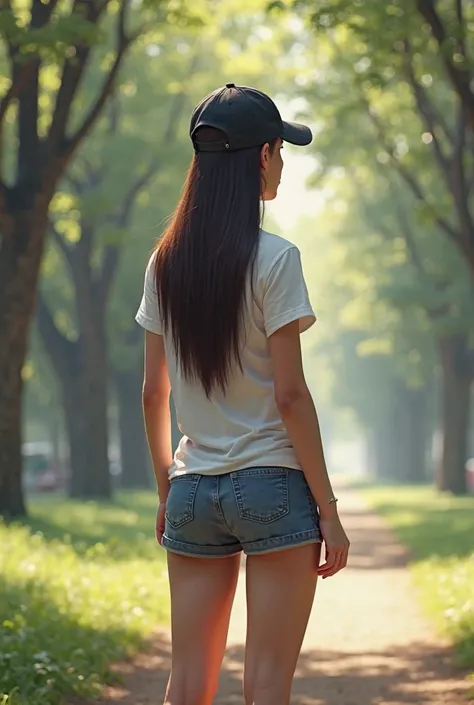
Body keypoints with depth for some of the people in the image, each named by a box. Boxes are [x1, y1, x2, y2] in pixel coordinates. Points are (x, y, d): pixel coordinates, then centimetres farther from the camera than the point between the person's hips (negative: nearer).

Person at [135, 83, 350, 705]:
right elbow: (289, 394, -12)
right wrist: (328, 508, -7)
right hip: (272, 484, -5)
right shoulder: (273, 258, -10)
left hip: (193, 489, 5)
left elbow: (153, 393, 9)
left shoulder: (166, 262, 6)